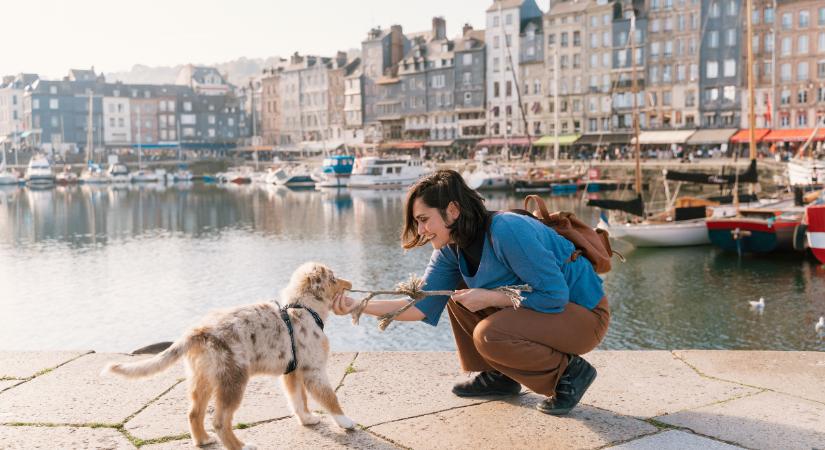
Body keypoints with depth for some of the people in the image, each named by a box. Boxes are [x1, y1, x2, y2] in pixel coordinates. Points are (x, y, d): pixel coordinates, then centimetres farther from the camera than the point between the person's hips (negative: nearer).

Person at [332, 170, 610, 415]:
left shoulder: (506, 231, -28)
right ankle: (499, 376, 13)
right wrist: (359, 306, -13)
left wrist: (487, 298, -23)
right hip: (537, 306, 9)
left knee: (488, 335, -27)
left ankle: (570, 372, -6)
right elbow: (421, 305, -2)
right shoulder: (452, 249, -1)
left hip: (582, 313, -8)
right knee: (459, 297, 2)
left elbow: (554, 295, -28)